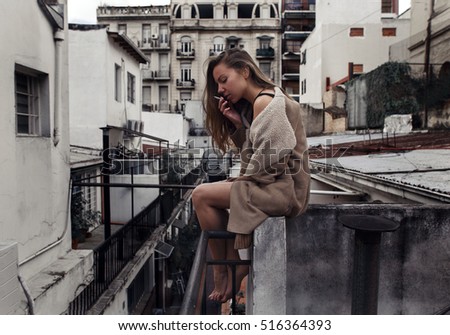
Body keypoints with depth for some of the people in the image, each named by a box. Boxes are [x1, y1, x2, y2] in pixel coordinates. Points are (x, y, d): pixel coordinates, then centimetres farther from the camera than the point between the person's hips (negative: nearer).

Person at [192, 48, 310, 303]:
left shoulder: (264, 101, -14)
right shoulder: (270, 98, 16)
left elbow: (270, 157, -20)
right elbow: (251, 151, 13)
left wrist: (244, 179, -5)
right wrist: (238, 124, -1)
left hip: (284, 188, -10)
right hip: (277, 185, 10)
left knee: (202, 196, -12)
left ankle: (222, 271, 3)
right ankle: (235, 267, 11)